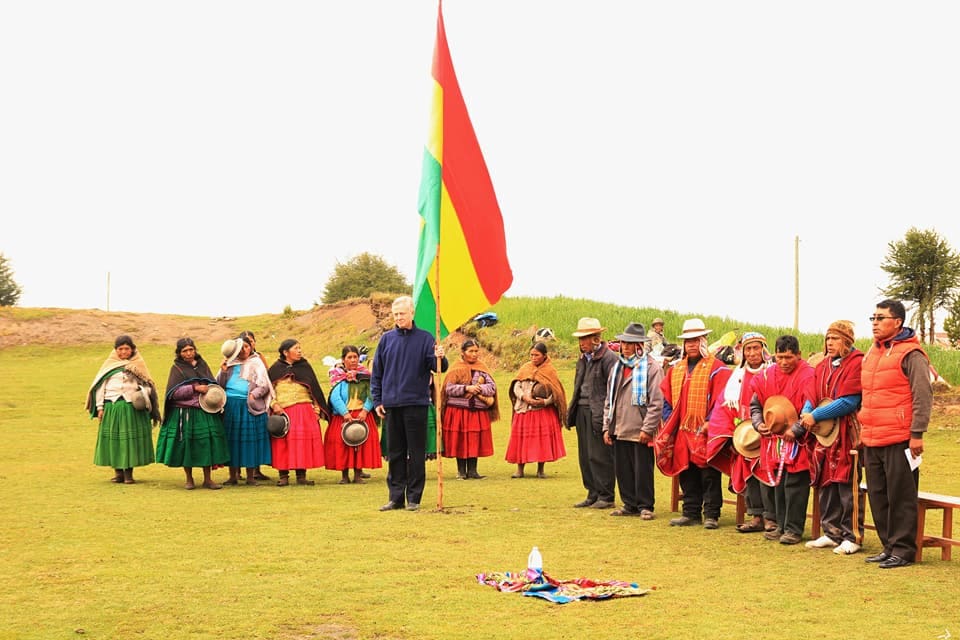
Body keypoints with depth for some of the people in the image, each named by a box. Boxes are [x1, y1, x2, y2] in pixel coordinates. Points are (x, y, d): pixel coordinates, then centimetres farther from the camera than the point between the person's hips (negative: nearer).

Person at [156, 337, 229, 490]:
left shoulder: (202, 364, 13)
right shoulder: (177, 368, 2)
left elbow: (213, 385, 18)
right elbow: (173, 392, -7)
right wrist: (194, 388, -15)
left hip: (205, 412, 3)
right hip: (185, 413, -3)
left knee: (207, 443, -2)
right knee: (187, 445, 1)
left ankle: (207, 479, 7)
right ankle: (188, 479, 15)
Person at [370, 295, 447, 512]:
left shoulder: (424, 338, 0)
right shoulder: (387, 339, 8)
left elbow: (438, 367, -6)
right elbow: (376, 372, 12)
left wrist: (439, 358, -29)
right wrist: (377, 400, 7)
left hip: (416, 403, -3)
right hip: (391, 404, 3)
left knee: (416, 453, 1)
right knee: (395, 453, 8)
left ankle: (414, 497, 7)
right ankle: (396, 496, 14)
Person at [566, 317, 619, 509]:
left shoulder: (609, 358, -10)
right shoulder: (583, 359, 16)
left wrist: (605, 417, -18)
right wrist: (571, 412, 14)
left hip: (598, 413, -8)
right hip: (582, 412, 8)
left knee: (600, 456, -5)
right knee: (585, 456, 10)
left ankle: (606, 496, 4)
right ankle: (593, 494, 19)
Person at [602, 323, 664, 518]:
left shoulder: (651, 367, -6)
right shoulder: (618, 367, 16)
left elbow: (657, 402, -11)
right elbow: (609, 399, 19)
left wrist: (647, 429, -15)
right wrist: (607, 427, 12)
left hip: (641, 431, -6)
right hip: (620, 430, 6)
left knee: (643, 469, -1)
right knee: (622, 470, 8)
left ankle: (645, 506, 9)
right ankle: (630, 505, 18)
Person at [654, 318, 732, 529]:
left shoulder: (716, 368, -4)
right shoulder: (676, 369, 16)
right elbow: (666, 398, 19)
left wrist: (710, 423, -16)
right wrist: (670, 423, 7)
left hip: (706, 434, -6)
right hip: (682, 433, 6)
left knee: (709, 476, -2)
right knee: (687, 476, 10)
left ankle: (711, 515, 3)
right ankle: (691, 513, 18)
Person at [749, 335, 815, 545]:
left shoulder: (808, 376, -10)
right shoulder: (766, 376, 7)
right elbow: (755, 404, 16)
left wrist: (795, 430, -20)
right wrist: (758, 423, 0)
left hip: (797, 442, -6)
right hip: (773, 439, 6)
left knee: (795, 485, -4)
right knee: (778, 484, 12)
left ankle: (794, 529, 3)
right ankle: (781, 525, 21)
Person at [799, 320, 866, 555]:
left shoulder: (856, 363, -10)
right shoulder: (823, 365, 15)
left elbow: (849, 401, -17)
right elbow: (813, 395, 14)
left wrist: (816, 416, -17)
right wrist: (806, 413, -9)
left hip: (847, 434, -8)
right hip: (823, 432, 8)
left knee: (847, 485, -6)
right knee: (825, 483, 10)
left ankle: (852, 537, 1)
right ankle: (831, 533, 20)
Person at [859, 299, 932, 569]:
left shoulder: (910, 354, -9)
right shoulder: (872, 352, 16)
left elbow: (923, 397, -13)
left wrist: (917, 433, -16)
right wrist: (863, 429, 21)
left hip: (899, 440, -8)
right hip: (872, 440, 8)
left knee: (900, 496, -2)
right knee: (878, 496, 12)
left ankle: (903, 549, 5)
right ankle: (889, 546, 21)